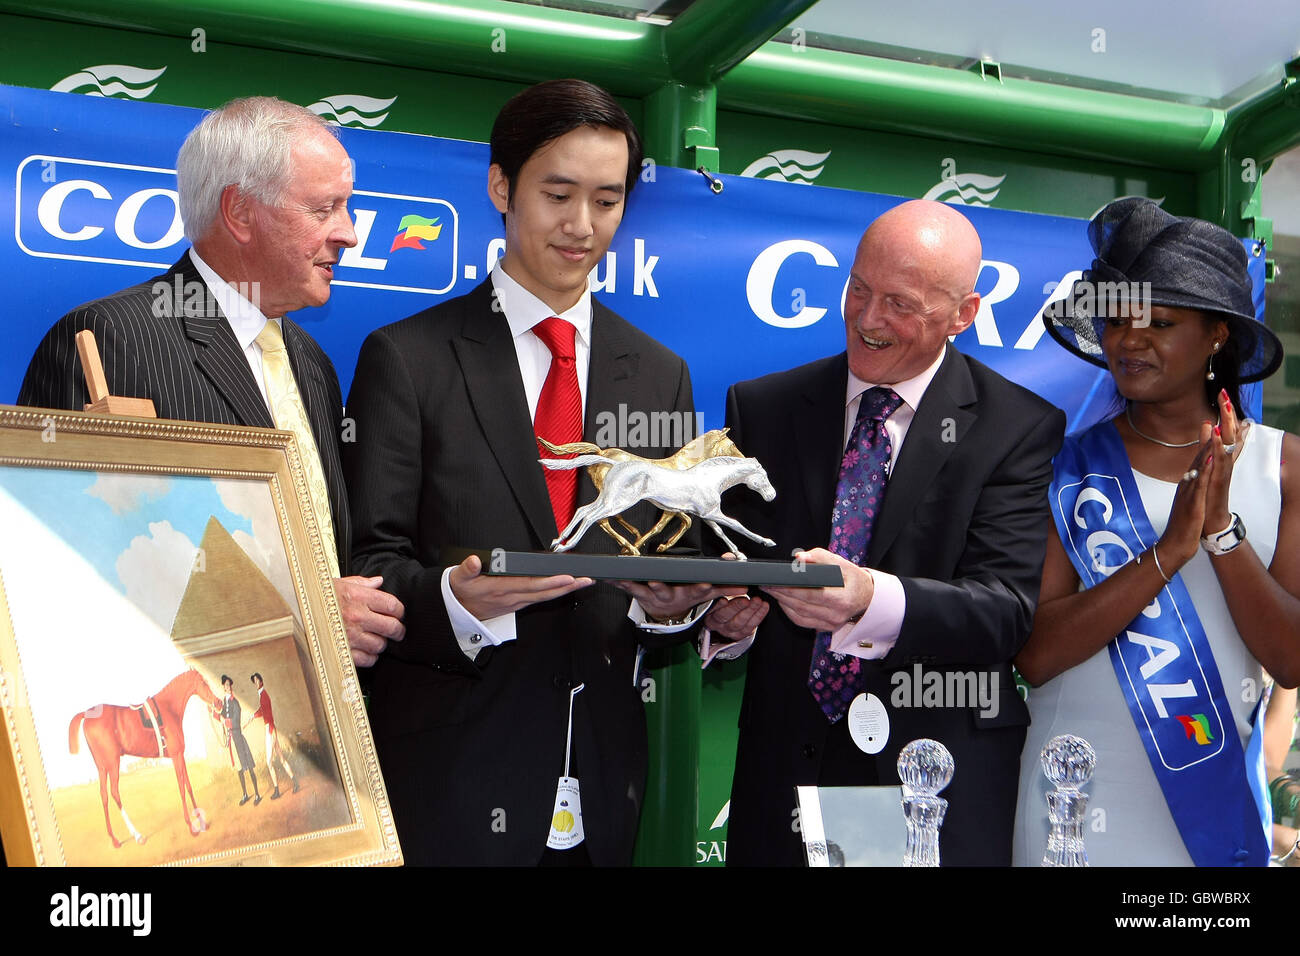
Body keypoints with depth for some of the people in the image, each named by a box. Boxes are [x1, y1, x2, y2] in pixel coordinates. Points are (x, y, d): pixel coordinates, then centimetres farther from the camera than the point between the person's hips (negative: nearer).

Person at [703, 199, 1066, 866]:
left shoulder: (1020, 428, -4)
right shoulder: (762, 407, 5)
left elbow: (1007, 608, -14)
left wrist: (873, 599, -32)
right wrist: (724, 615, -20)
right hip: (783, 778, 3)